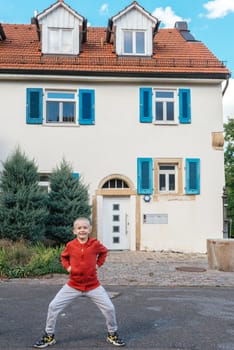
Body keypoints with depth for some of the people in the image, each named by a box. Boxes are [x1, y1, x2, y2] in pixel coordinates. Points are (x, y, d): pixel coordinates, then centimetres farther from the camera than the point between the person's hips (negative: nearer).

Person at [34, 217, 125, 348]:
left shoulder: (95, 244, -10)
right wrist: (67, 266, -3)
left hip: (93, 285, 0)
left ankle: (112, 334, 22)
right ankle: (49, 336, 13)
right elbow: (64, 256, 14)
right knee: (53, 306, -6)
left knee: (109, 308, -4)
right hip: (73, 285, 1)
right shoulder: (70, 245, -8)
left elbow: (104, 252, 12)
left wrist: (98, 264, 0)